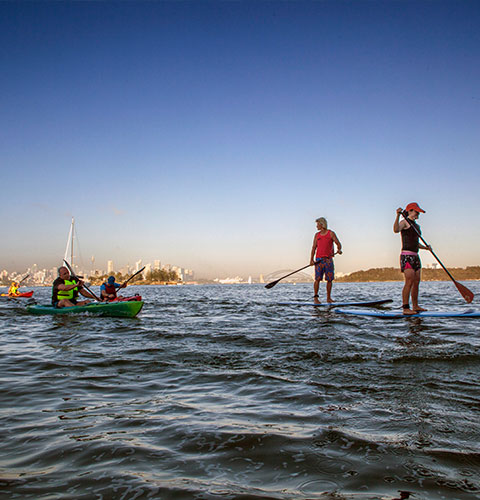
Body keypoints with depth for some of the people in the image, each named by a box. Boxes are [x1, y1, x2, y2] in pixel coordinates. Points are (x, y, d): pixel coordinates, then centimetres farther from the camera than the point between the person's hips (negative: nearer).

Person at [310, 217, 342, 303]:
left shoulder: (331, 233, 4)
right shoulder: (317, 235, 12)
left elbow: (338, 243, -2)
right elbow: (314, 248, 10)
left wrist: (339, 249, -24)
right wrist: (311, 260, 0)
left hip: (329, 259, -1)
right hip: (319, 259, 1)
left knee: (330, 279, 2)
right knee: (318, 279, -9)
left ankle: (328, 298, 12)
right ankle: (315, 297, -6)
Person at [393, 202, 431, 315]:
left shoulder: (416, 226, 21)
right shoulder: (404, 222, -4)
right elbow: (396, 229, -27)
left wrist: (425, 247, 9)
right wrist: (398, 215, -37)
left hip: (415, 256, 9)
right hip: (407, 255, -9)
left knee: (417, 283, 10)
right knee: (409, 282, -15)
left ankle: (415, 306, 19)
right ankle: (406, 308, -13)